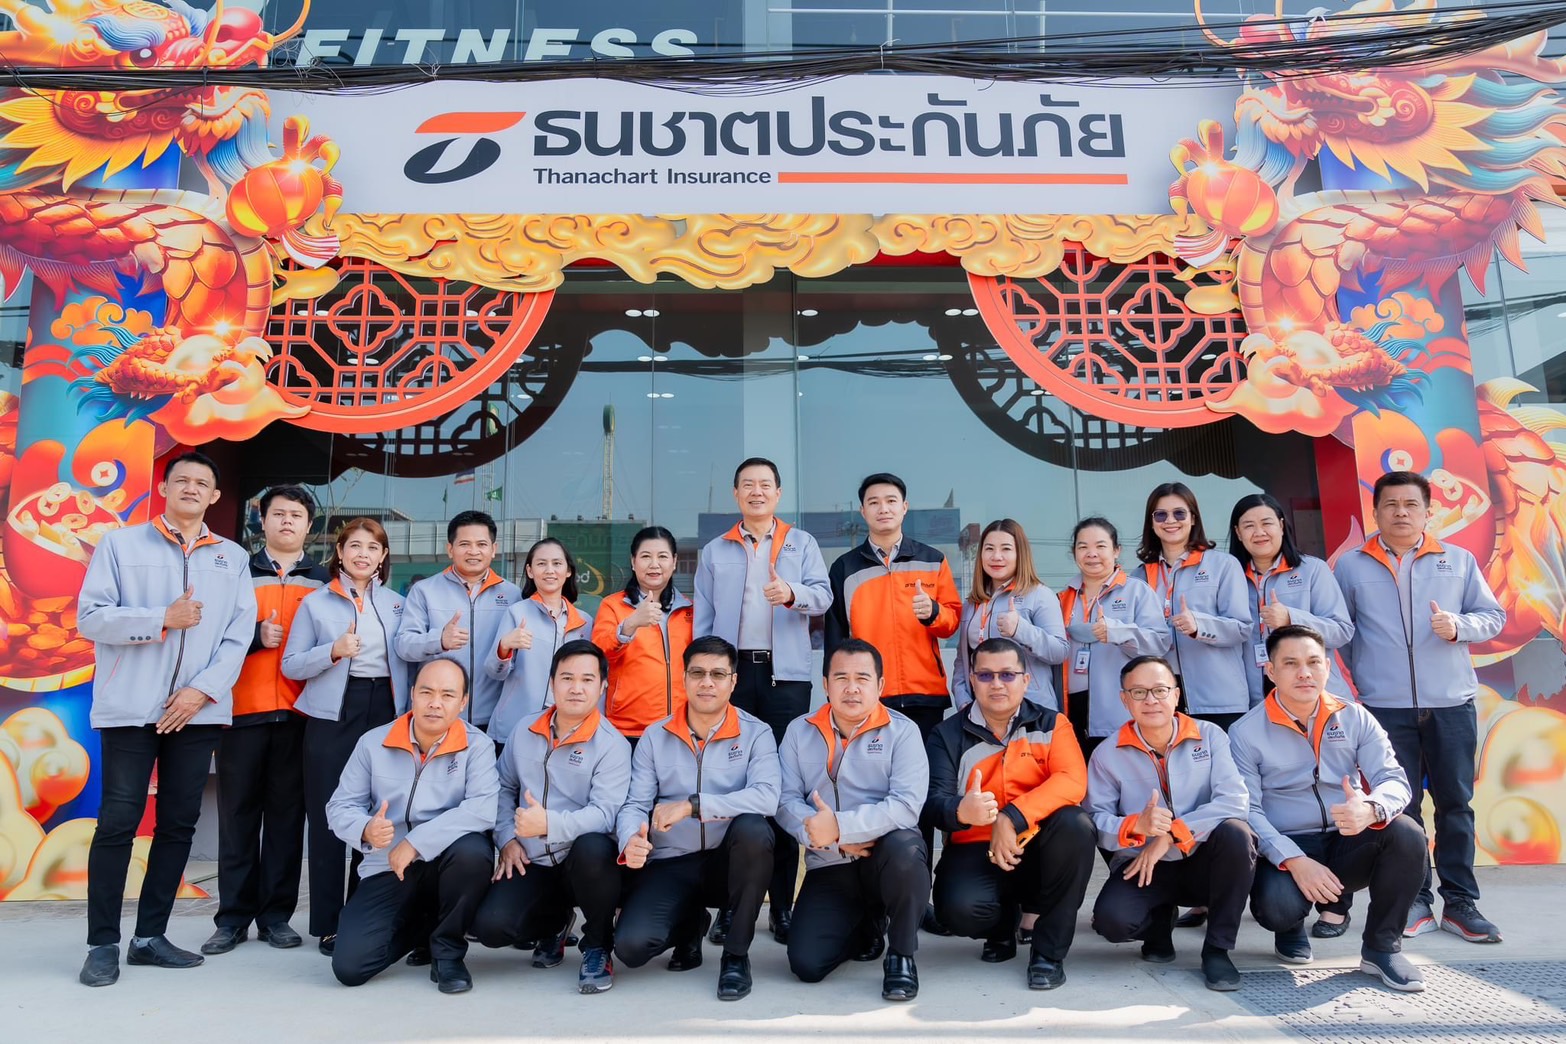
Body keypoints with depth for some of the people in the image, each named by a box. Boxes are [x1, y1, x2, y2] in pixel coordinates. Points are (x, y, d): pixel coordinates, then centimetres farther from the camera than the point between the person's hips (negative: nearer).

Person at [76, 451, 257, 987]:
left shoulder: (232, 557, 11)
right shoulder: (120, 544, 5)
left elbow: (239, 634, 3)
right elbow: (90, 617, -4)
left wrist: (204, 690, -9)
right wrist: (162, 618, -15)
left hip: (198, 709, 3)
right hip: (131, 708, -2)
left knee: (179, 823, 6)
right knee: (118, 823, -2)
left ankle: (150, 936, 18)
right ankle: (103, 944, 10)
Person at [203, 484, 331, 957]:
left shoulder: (324, 580, 11)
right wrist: (256, 636, -13)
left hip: (300, 712, 0)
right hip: (243, 709, 0)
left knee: (287, 812, 4)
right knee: (238, 812, 4)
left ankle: (276, 913, 13)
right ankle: (233, 916, 12)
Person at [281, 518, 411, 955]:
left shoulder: (396, 604, 11)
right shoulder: (316, 603, 4)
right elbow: (290, 665, 1)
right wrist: (333, 651, -15)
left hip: (385, 711, 2)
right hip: (333, 715, -2)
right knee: (329, 817, 0)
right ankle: (327, 924, 9)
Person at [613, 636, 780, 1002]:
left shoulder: (755, 734, -3)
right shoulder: (655, 736, 5)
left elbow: (766, 797, -21)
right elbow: (635, 804, -1)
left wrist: (693, 805, -28)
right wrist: (630, 841, -24)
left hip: (728, 862, -1)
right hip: (668, 865, 2)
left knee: (753, 828, -35)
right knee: (630, 946, -23)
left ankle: (736, 954, -13)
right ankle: (691, 923, 16)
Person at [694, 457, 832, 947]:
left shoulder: (801, 543, 13)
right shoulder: (714, 552, 16)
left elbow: (823, 594, -1)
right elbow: (703, 620, 12)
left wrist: (792, 593, -23)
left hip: (785, 674, -1)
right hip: (731, 672, 1)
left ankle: (782, 902, 5)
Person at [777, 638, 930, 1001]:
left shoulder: (902, 731, -5)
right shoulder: (800, 731, 5)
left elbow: (907, 805, -18)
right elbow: (786, 801, -4)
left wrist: (840, 827, -26)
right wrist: (835, 843, -19)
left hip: (887, 857, -3)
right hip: (828, 866, 3)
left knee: (904, 848, -37)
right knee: (806, 964, -14)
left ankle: (901, 955, -10)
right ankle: (865, 927, 22)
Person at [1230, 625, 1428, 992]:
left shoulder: (1354, 718, 5)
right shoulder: (1246, 732, -4)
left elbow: (1394, 779, -5)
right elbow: (1248, 810, -9)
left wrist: (1371, 809, -30)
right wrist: (1294, 861, -24)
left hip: (1349, 847, 3)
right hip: (1286, 850, -3)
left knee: (1406, 834, -27)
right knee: (1278, 906, -34)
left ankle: (1382, 947, -5)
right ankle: (1291, 927, 10)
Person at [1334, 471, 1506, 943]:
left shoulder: (1458, 561, 9)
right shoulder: (1352, 566, 5)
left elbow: (1493, 615, 9)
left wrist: (1459, 626, -11)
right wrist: (1366, 674, -1)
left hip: (1452, 704, 1)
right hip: (1386, 707, -1)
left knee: (1455, 802, 6)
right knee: (1400, 806, 3)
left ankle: (1460, 902, 16)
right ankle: (1415, 902, 13)